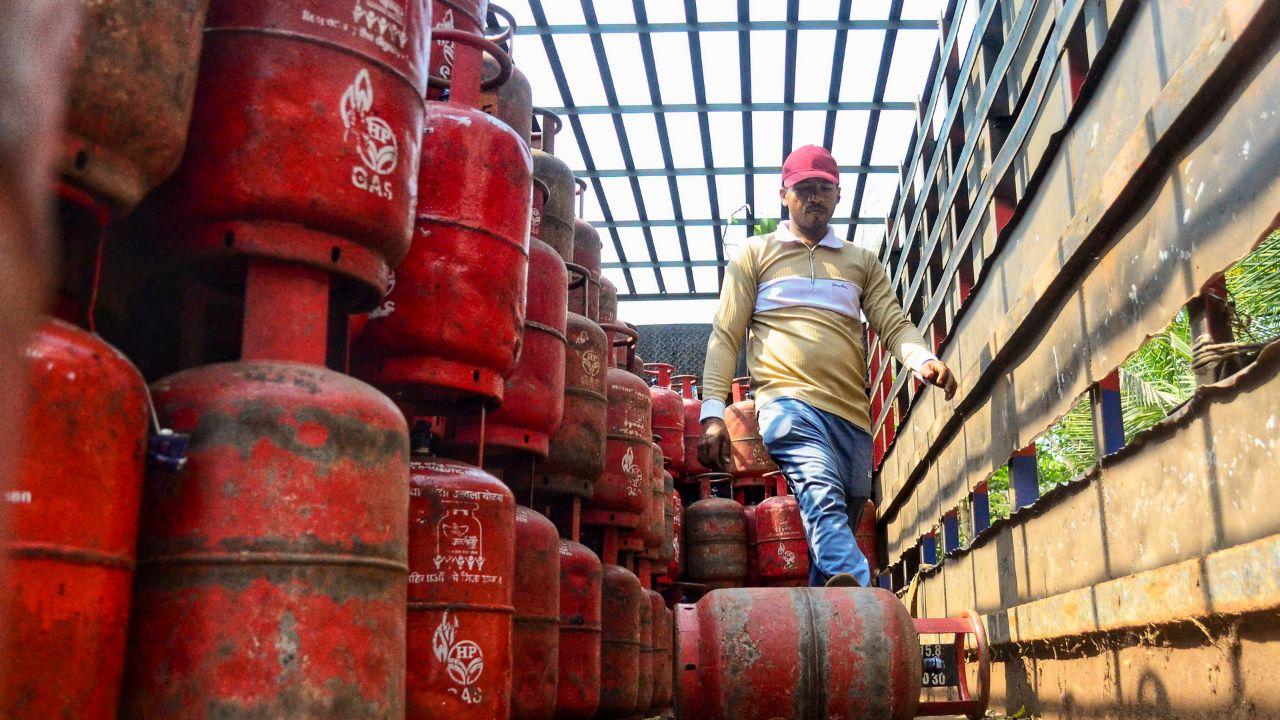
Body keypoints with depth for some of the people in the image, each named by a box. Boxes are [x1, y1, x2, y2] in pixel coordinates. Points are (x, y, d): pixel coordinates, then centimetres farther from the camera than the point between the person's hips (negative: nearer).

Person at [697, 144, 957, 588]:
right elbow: (725, 336, 11)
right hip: (787, 401, -5)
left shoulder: (862, 262, 27)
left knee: (836, 528, -1)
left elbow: (893, 323, 15)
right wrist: (712, 412, -3)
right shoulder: (754, 255, 18)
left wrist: (923, 360, -10)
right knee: (822, 496, -31)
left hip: (853, 416, 5)